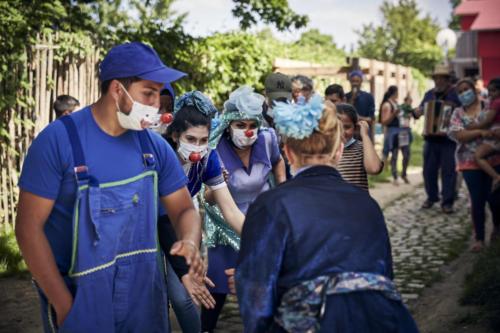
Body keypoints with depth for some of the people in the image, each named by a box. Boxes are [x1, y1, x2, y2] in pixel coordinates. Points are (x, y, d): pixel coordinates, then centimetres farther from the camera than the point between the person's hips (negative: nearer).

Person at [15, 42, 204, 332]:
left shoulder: (155, 145, -1)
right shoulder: (59, 140, -14)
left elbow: (184, 209, 7)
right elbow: (29, 227, -13)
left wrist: (190, 243, -17)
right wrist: (65, 305, -17)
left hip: (144, 293, 5)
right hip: (80, 297, -5)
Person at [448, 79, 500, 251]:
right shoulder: (458, 113, 5)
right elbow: (458, 135, -9)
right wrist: (480, 132, -21)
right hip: (470, 162, 0)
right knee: (477, 200, 1)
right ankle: (479, 238, 12)